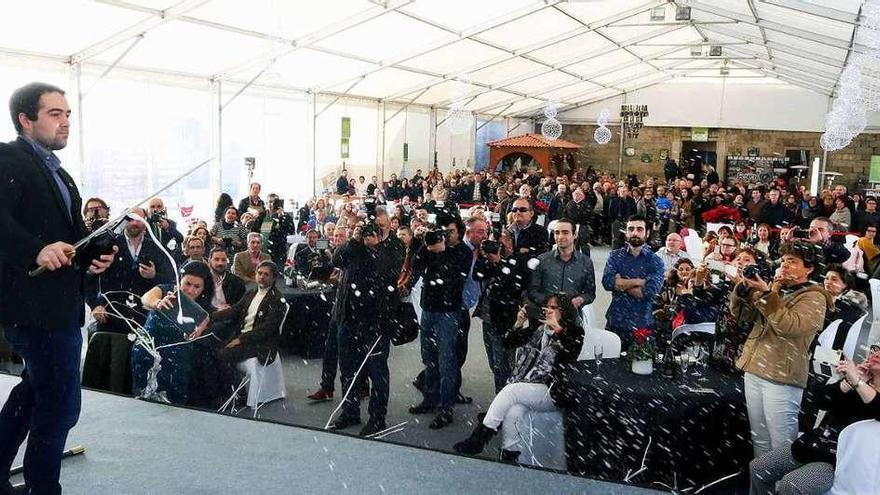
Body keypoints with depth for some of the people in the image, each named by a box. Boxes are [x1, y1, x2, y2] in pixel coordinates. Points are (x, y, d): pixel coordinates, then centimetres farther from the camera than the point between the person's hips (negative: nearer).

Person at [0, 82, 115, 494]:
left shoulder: (59, 174, 18)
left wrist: (94, 258, 0)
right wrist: (36, 250, -36)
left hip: (58, 303, 10)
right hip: (36, 303, -10)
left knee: (35, 390, 24)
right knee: (60, 405, -4)